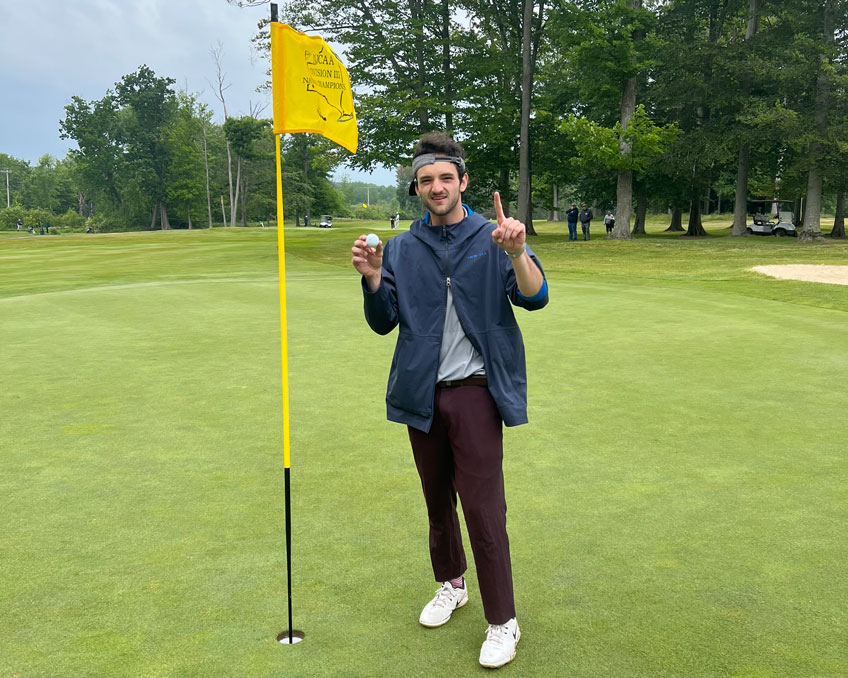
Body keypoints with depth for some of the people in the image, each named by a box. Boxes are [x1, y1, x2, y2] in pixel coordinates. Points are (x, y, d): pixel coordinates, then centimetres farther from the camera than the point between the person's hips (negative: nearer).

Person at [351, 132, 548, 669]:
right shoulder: (402, 249, 7)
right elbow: (383, 323, 5)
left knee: (483, 508, -5)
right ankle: (451, 584, 39)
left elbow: (535, 298, -15)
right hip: (422, 395, 4)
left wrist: (518, 253, -34)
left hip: (475, 392, -4)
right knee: (438, 501, 17)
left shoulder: (492, 239, -2)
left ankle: (503, 622, 10)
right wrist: (373, 279, -14)